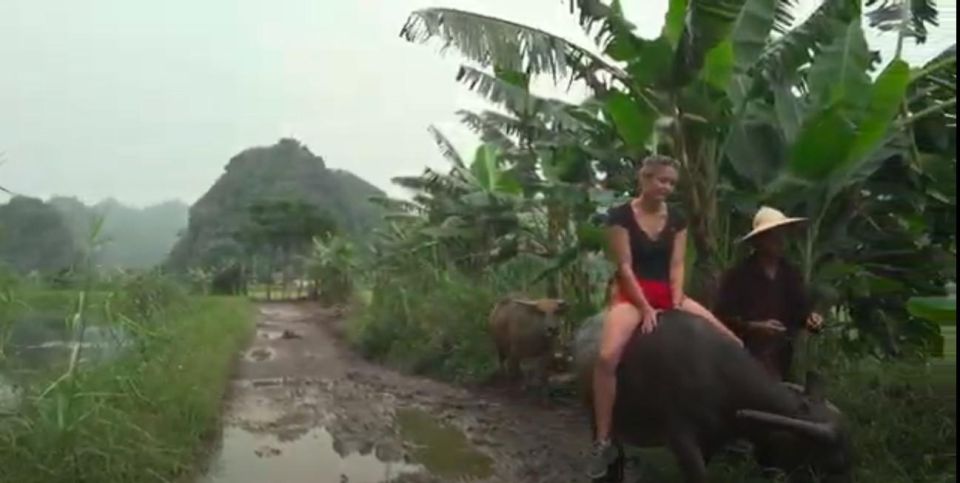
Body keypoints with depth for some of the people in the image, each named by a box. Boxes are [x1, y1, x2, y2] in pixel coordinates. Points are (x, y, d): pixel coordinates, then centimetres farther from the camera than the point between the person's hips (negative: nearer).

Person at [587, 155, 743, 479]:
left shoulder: (676, 220, 9)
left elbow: (676, 265, 4)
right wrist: (645, 308, -16)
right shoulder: (621, 216, -6)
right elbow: (624, 266, -11)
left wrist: (677, 302, -11)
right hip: (631, 293, -5)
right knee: (607, 356, -31)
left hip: (668, 294, 6)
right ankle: (602, 443, -21)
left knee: (732, 343, -4)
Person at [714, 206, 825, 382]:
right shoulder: (736, 275, -6)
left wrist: (810, 318, -8)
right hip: (748, 355, -5)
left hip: (782, 356, 5)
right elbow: (722, 318, -9)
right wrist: (755, 327, -20)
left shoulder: (792, 273, 11)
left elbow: (801, 308, 15)